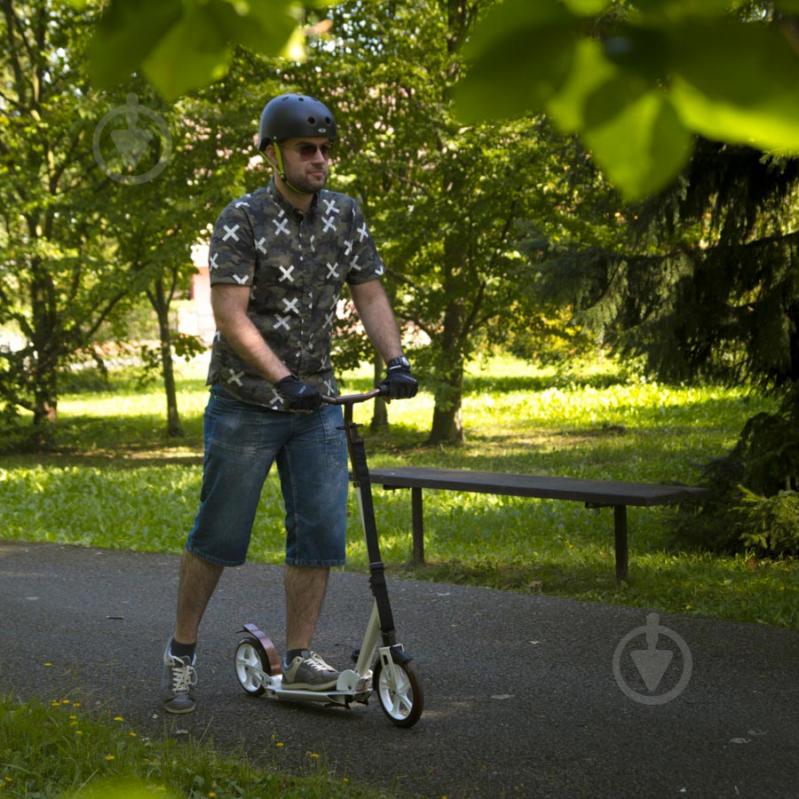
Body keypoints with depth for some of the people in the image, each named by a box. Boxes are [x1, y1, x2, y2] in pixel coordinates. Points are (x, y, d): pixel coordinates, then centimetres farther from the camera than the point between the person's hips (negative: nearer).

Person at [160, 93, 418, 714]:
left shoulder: (345, 215, 4)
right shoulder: (242, 220, -12)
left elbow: (369, 294, 7)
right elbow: (231, 316, -18)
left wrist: (396, 361, -9)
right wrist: (284, 379, -27)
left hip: (317, 405, 5)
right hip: (247, 402, -4)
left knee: (321, 533, 0)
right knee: (219, 536, 1)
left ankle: (300, 658, 10)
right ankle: (181, 653, 17)